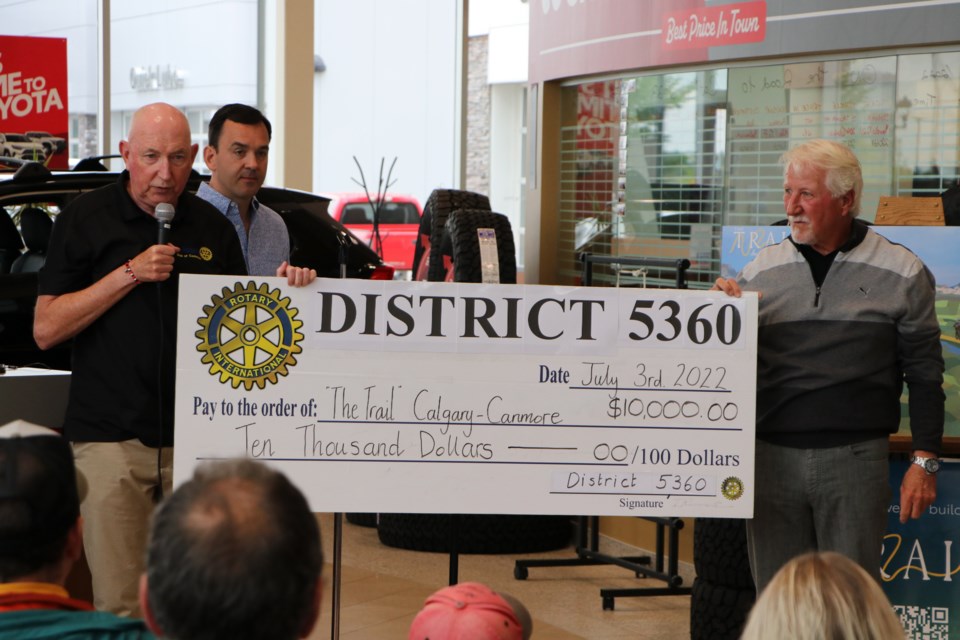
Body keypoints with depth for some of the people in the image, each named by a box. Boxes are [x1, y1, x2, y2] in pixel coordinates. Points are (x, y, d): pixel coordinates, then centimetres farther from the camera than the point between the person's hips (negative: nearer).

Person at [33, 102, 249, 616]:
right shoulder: (86, 218, 3)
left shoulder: (212, 227, 11)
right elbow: (45, 329, -3)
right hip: (111, 437, -3)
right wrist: (129, 274, -10)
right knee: (119, 605, -5)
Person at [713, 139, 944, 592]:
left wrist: (925, 462, -1)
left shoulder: (900, 273, 2)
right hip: (771, 453, 3)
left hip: (856, 457, -2)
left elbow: (924, 374, 3)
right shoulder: (762, 270, 8)